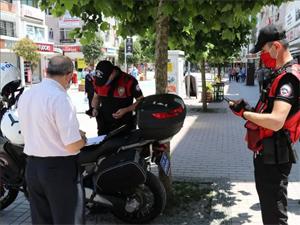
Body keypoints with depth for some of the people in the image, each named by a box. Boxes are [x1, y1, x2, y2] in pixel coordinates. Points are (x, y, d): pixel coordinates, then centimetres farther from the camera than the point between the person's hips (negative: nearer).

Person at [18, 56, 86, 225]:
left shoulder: (26, 95, 4)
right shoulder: (60, 98, -20)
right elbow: (73, 145, -22)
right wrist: (83, 139, 1)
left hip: (32, 167, 7)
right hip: (59, 169, -7)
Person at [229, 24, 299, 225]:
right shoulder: (280, 75, 14)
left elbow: (276, 122, -31)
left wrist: (244, 113, -20)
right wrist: (250, 110, 8)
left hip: (273, 156, -10)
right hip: (267, 153, 10)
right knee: (269, 208, 25)